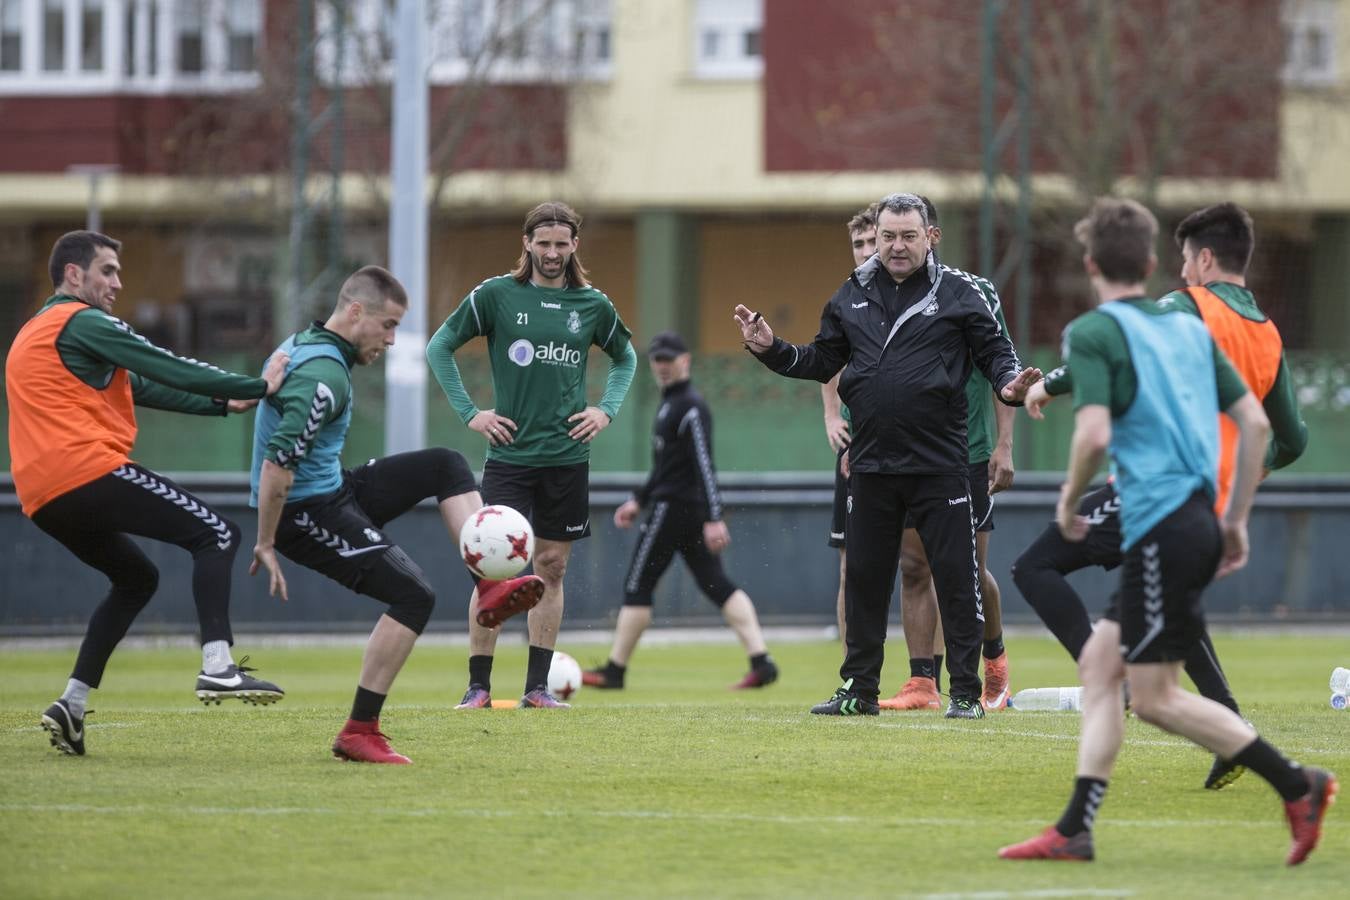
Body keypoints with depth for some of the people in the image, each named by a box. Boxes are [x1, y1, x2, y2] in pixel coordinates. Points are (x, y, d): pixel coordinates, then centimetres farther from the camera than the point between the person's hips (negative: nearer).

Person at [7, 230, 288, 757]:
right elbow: (168, 371, -8)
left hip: (43, 497, 10)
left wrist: (222, 404, 26)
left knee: (136, 579, 24)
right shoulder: (82, 323, -2)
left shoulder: (35, 335, 28)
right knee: (216, 535, -7)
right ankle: (217, 668, -23)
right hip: (87, 471, -10)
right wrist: (258, 387, -2)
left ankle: (72, 704, 15)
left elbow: (139, 387, 29)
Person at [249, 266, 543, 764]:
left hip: (332, 490, 11)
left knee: (445, 465, 11)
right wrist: (266, 545, -22)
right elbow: (278, 466, -28)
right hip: (306, 513, -11)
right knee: (413, 594, -16)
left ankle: (491, 587, 1)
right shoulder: (324, 375, -22)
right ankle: (358, 733, -12)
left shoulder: (300, 345, 10)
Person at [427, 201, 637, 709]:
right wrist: (469, 413, -1)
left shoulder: (592, 305, 6)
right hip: (510, 453, -3)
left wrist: (607, 410, 8)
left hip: (567, 456, 3)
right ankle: (478, 686, -3)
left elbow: (625, 358, 23)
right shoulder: (496, 295, -2)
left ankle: (538, 686, 11)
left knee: (551, 568, 5)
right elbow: (439, 347, 5)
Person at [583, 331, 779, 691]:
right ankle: (761, 660, -7)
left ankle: (614, 671, 5)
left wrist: (714, 519, -27)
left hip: (673, 510, -10)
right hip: (692, 512, 10)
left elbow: (703, 464, -21)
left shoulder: (689, 407, -14)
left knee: (638, 586, -1)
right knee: (716, 584, 3)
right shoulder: (670, 404, 18)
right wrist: (639, 500, 26)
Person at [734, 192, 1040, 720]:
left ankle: (966, 691, 3)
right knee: (863, 577, 9)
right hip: (871, 465, 4)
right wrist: (771, 349, 5)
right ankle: (859, 689, 18)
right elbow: (821, 362, 18)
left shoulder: (957, 295, 0)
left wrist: (1009, 382, -20)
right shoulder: (852, 297, 11)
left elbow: (994, 352, 0)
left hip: (940, 465, -4)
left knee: (955, 576, -3)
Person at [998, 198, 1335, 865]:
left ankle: (1297, 785, -7)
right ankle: (1074, 830, 9)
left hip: (1160, 528, -8)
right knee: (1100, 664, 12)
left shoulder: (1092, 333, -7)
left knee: (1154, 698, -3)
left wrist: (1069, 501, -2)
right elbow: (1254, 422, 13)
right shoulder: (1189, 328, 15)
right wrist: (1236, 519, 19)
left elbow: (1094, 434, -20)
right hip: (1196, 523, 8)